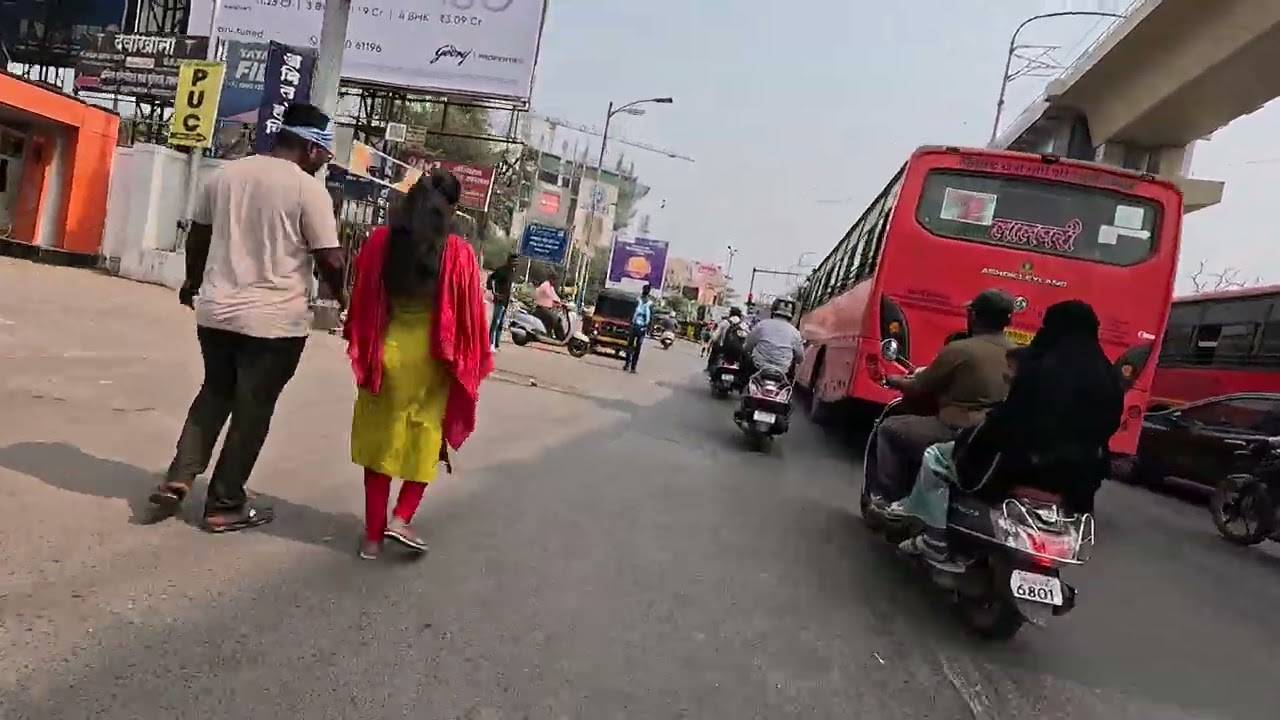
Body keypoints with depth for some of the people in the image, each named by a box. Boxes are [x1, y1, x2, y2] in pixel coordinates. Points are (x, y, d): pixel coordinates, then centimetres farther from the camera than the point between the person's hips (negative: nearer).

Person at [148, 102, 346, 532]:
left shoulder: (226, 173, 7)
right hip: (275, 320, -6)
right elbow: (330, 259, -12)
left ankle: (178, 480, 16)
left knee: (214, 393, 23)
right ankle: (224, 505, 14)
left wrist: (193, 282, 32)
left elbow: (197, 236, 16)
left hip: (216, 310, 6)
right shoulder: (309, 190, -11)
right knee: (252, 410, 5)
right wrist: (341, 295, 8)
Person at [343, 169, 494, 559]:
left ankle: (373, 534, 18)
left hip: (387, 351, 2)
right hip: (432, 357, -2)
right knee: (427, 440, 17)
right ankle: (401, 518, 8)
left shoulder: (380, 241, -1)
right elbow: (469, 314, -6)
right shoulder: (459, 253, -8)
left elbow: (361, 301, 4)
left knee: (380, 439, 12)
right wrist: (471, 364, 5)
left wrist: (361, 350, 15)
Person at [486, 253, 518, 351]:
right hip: (500, 299, -9)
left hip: (506, 300, 9)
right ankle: (491, 344, -12)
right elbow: (490, 278, -20)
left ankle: (496, 345, 17)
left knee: (501, 324, 11)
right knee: (495, 322, -11)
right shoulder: (502, 270, -12)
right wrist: (493, 292, -22)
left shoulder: (513, 271, 14)